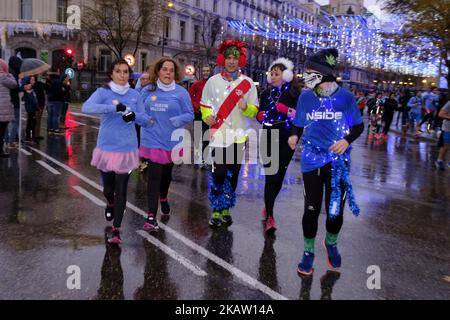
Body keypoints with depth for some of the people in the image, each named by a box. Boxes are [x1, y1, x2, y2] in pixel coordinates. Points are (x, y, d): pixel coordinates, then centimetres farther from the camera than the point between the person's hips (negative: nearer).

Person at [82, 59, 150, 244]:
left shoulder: (135, 95, 3)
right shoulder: (103, 92, -4)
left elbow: (145, 120, 6)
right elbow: (86, 107, -22)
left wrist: (135, 115, -16)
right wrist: (114, 107, -30)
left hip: (126, 149, 1)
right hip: (106, 147, 0)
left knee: (121, 190, -2)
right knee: (108, 188, 13)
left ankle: (116, 230, 9)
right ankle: (110, 204, 50)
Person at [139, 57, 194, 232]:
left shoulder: (181, 92, -5)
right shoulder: (147, 91, -1)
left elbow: (190, 114, -3)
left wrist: (179, 120, -23)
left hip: (172, 140, 2)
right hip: (152, 140, -1)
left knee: (166, 173, 21)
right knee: (154, 176, -9)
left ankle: (163, 199, 51)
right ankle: (151, 216, -7)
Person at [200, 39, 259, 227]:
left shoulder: (247, 83, 3)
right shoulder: (213, 81, 4)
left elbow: (254, 110, 4)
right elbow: (204, 105, 12)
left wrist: (246, 107, -18)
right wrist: (207, 116, -9)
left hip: (239, 136, 1)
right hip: (218, 135, -1)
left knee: (232, 175, 9)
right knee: (218, 174, -6)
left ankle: (226, 209, 23)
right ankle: (216, 210, 7)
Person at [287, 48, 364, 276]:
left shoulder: (344, 97, -7)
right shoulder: (305, 97, -2)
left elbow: (358, 126, 3)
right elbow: (299, 125, 7)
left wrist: (347, 140, -17)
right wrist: (294, 136, -15)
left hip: (338, 161, 0)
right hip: (311, 160, 1)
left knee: (336, 208, 7)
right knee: (311, 208, 4)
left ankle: (331, 244, 37)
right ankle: (308, 251, 24)